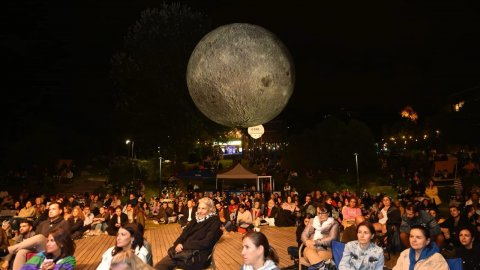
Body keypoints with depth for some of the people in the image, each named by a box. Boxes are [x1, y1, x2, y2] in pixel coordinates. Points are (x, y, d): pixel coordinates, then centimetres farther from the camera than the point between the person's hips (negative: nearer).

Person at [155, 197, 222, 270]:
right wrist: (178, 244, -11)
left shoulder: (214, 222, -6)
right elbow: (185, 233, 11)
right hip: (184, 250, 6)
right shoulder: (196, 218, 14)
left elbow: (206, 243, -15)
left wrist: (184, 246, -15)